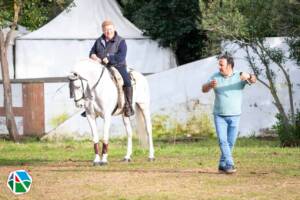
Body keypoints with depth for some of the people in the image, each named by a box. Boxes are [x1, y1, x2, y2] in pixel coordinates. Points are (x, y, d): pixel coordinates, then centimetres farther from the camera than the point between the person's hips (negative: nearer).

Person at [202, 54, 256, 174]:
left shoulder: (240, 77, -6)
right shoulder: (215, 77, -1)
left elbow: (253, 80, -22)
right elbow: (204, 89, -5)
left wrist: (248, 76, -47)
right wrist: (210, 85, -29)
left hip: (234, 117, 0)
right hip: (219, 116, 0)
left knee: (230, 143, 5)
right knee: (223, 141, -14)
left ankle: (222, 166, 18)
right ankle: (229, 165, -19)